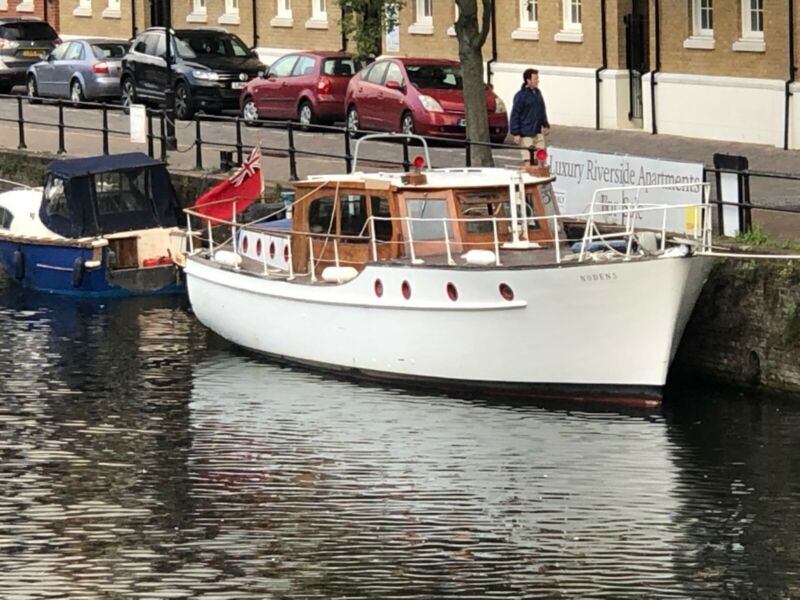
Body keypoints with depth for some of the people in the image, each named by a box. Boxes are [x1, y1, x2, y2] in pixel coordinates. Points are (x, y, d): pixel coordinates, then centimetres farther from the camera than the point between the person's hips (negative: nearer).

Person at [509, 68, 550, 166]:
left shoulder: (538, 92, 11)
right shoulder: (521, 95, -12)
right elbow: (515, 115, -12)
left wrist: (545, 125, 19)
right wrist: (516, 133, -15)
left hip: (538, 132, 7)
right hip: (526, 134, -7)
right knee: (528, 159, -6)